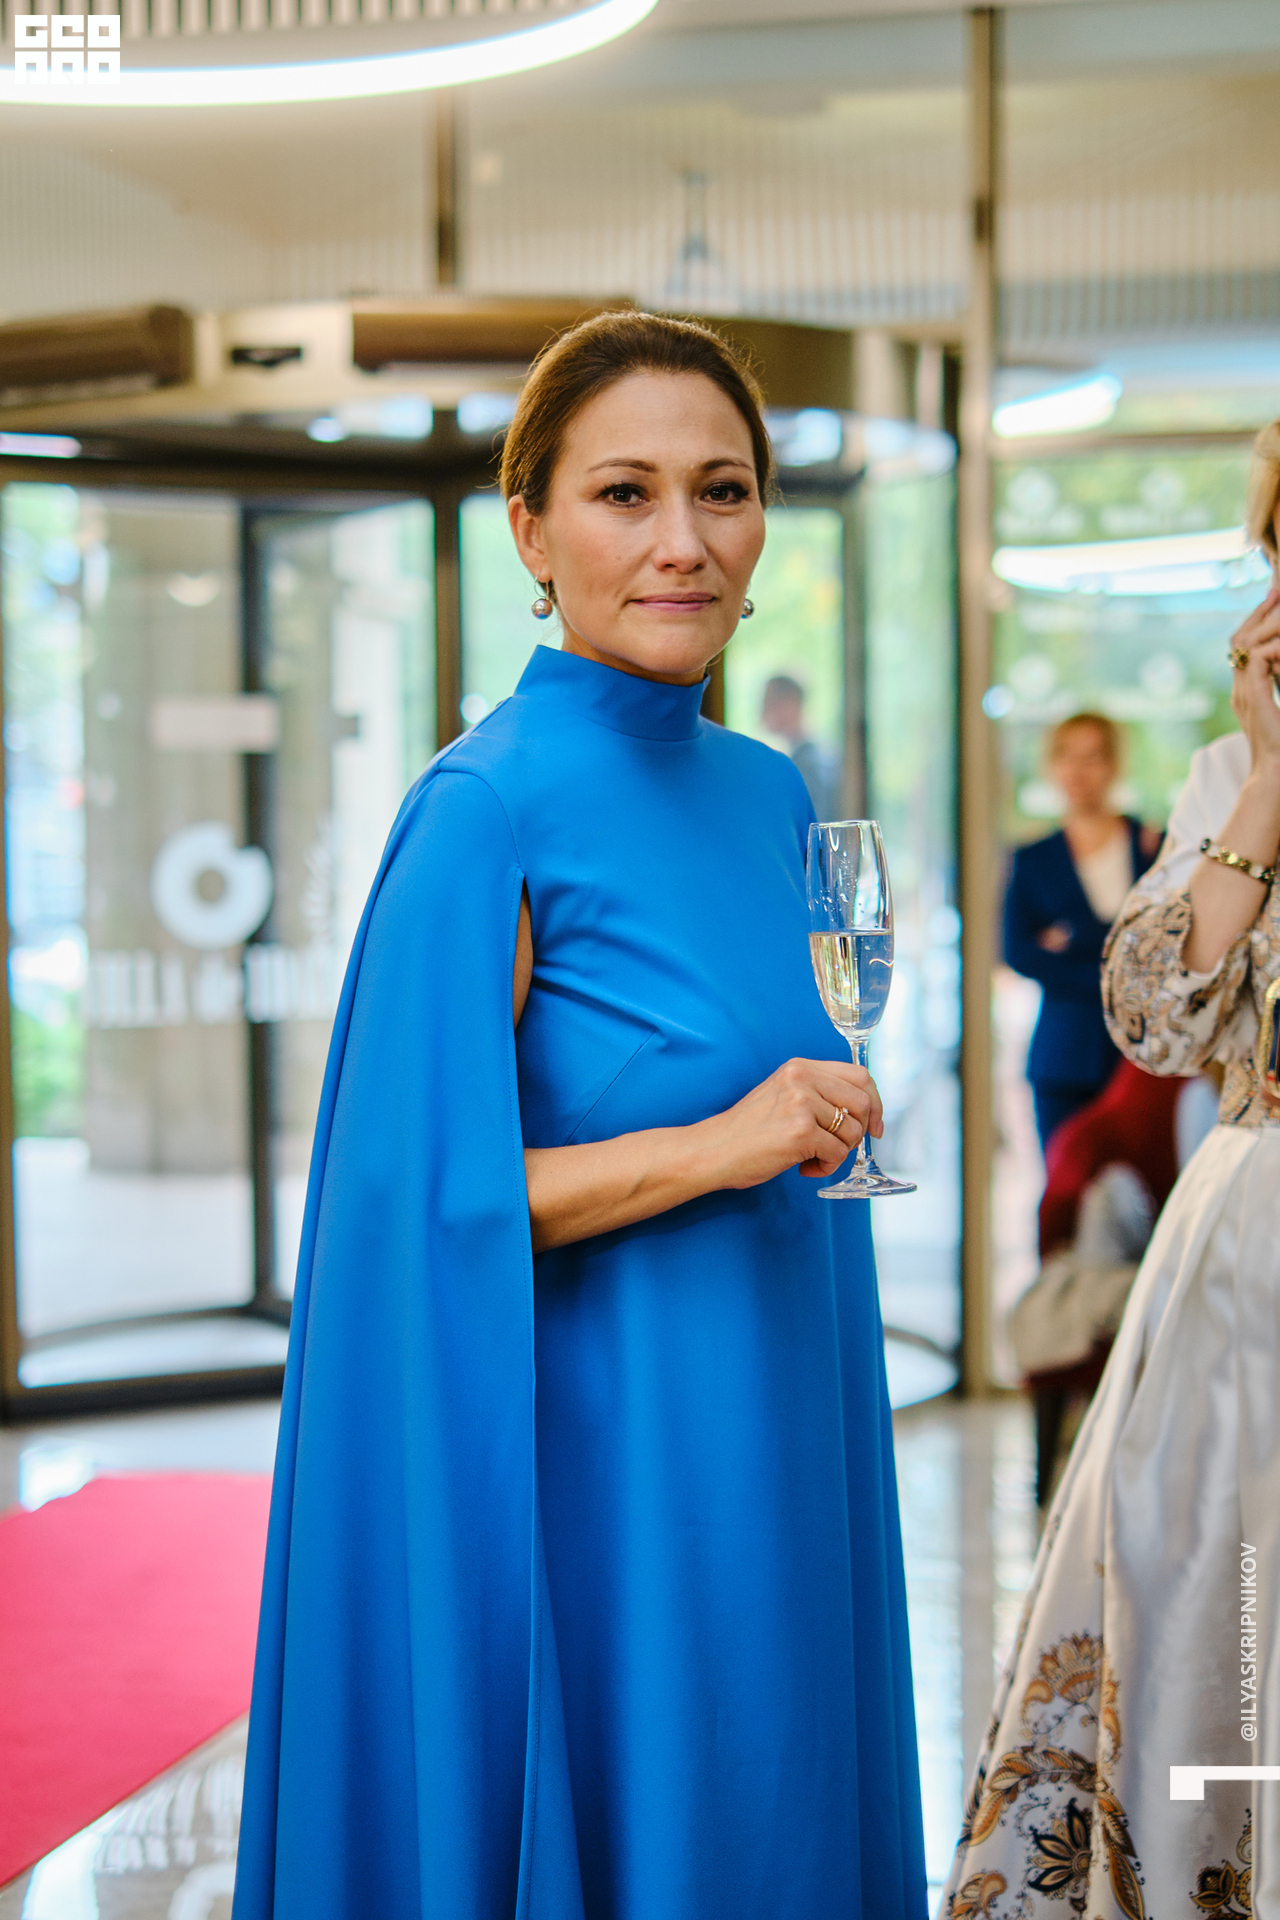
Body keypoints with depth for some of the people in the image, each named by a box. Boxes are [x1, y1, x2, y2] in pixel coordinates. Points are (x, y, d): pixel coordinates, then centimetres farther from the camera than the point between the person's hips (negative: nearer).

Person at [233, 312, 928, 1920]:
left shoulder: (770, 793, 7)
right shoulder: (487, 810, -15)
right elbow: (418, 1196, -18)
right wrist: (708, 1148, -22)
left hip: (775, 1445, 7)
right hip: (595, 1465, -7)